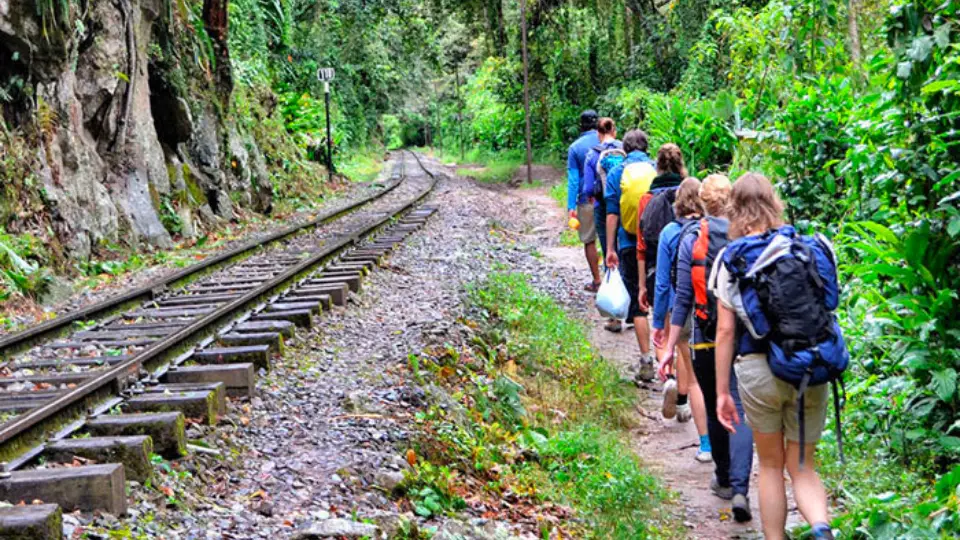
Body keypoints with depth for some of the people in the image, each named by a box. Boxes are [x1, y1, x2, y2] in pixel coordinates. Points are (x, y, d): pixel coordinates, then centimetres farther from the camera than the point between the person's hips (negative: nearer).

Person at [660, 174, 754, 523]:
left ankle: (724, 480, 30)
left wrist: (670, 347, 1)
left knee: (715, 410, 16)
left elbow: (683, 297, -4)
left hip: (708, 338, 0)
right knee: (740, 410, -2)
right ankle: (739, 488, -17)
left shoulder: (692, 238, -4)